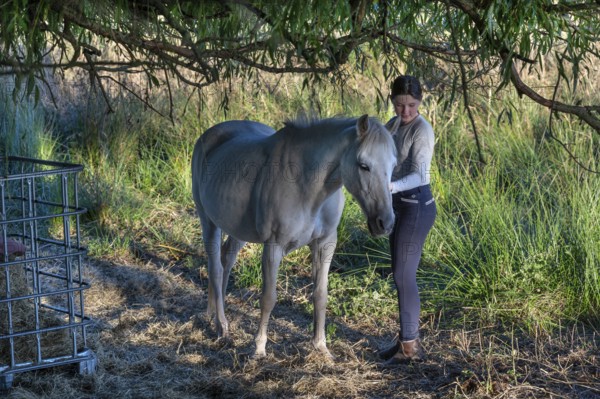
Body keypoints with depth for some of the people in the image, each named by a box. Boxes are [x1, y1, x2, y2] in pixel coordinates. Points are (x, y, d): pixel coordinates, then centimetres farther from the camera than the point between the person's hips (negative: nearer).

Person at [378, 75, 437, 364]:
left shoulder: (422, 130, -18)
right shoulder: (394, 124, 8)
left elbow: (419, 174, -30)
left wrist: (389, 187, -46)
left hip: (417, 205, -9)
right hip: (398, 204, 9)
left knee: (404, 276, -6)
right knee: (400, 274, 13)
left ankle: (411, 346, 2)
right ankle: (406, 338, 23)